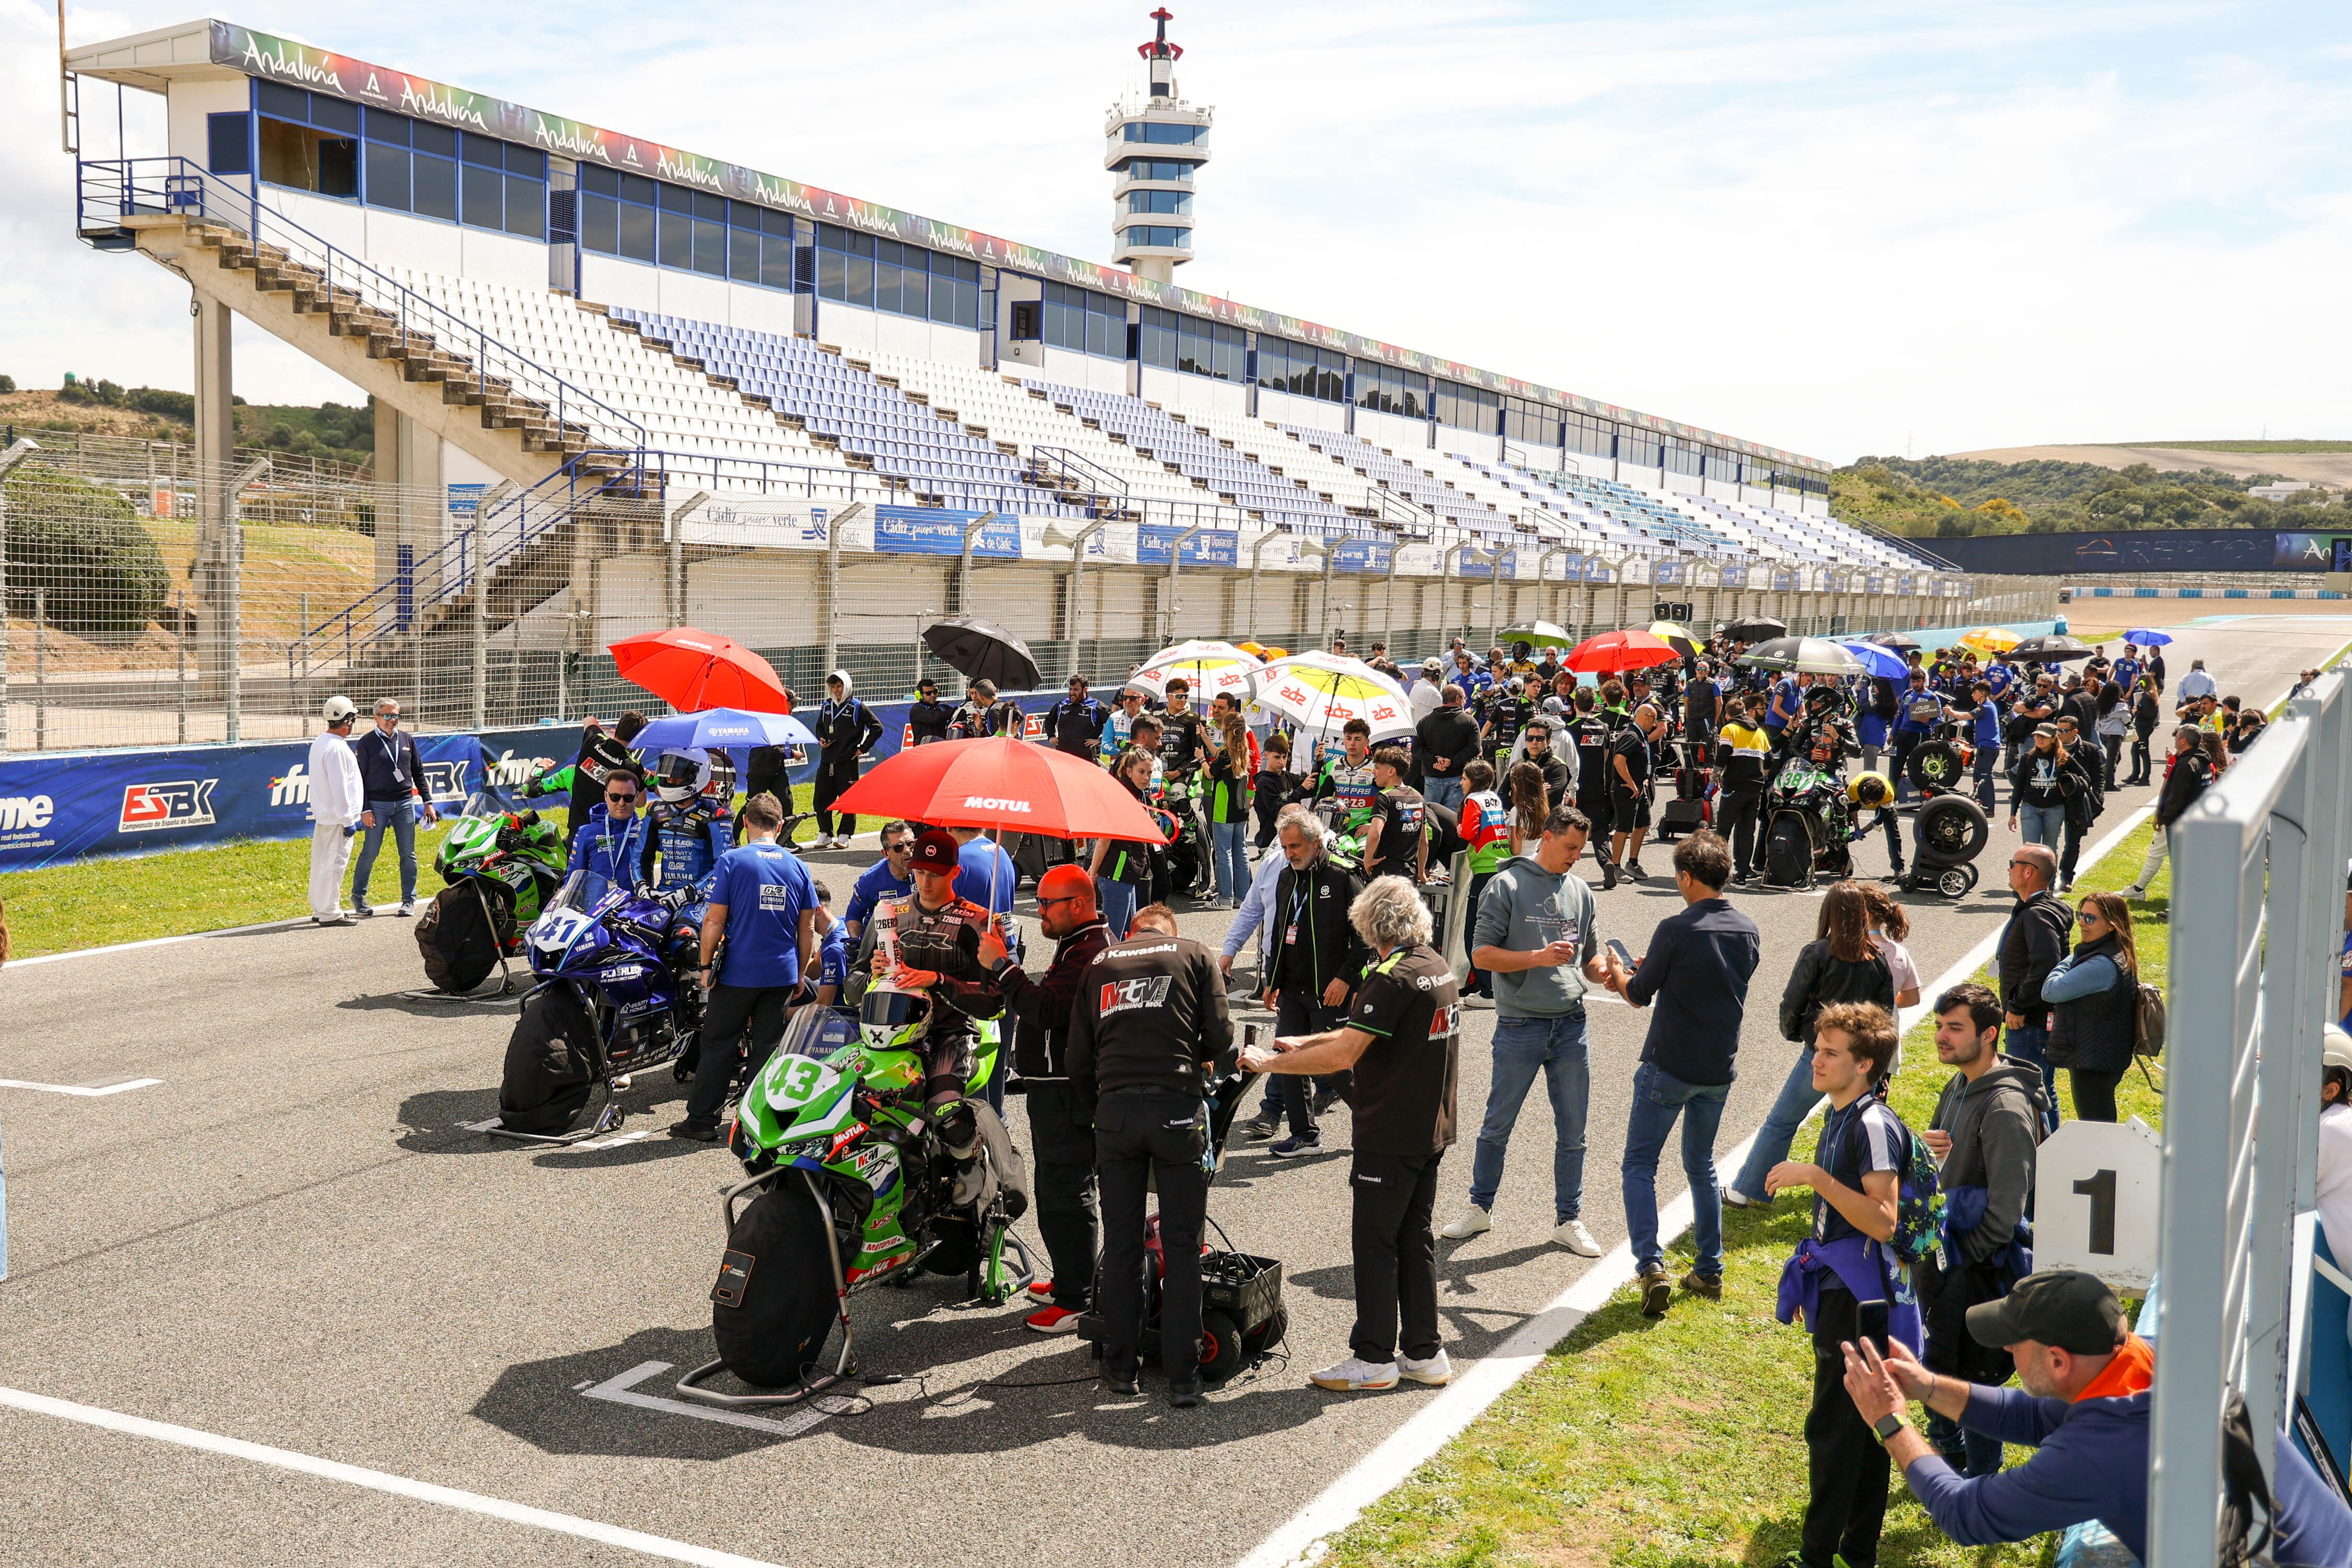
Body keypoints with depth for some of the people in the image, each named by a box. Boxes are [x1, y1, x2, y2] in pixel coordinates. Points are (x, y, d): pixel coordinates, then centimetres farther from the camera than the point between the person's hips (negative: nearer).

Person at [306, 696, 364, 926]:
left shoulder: (320, 742, 13)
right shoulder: (336, 748, -19)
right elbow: (339, 787, -21)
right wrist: (347, 819, -17)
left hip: (323, 814, 10)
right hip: (336, 816, -10)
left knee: (322, 861, 15)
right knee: (334, 862, -6)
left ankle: (319, 910, 23)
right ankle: (329, 913, -2)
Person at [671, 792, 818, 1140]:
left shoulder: (732, 861, -7)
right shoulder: (797, 866, 5)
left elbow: (714, 920, -10)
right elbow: (807, 928, 8)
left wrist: (706, 964, -1)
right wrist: (800, 974, 16)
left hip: (738, 973, -3)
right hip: (782, 974, 3)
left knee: (719, 1045, 5)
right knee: (768, 1047, 9)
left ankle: (701, 1120, 9)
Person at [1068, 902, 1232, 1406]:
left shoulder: (1099, 963, 18)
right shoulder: (1195, 955, 11)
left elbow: (1079, 1057, 14)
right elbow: (1220, 1035, 1)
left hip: (1114, 1108, 2)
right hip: (1177, 1108, -2)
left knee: (1120, 1242, 12)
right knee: (1181, 1245, 3)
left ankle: (1121, 1365, 19)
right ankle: (1182, 1377, 3)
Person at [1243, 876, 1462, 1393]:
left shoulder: (1392, 977, -20)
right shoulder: (1438, 967, 10)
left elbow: (1344, 1054, -24)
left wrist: (1269, 1063, -16)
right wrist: (1306, 1043, 18)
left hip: (1389, 1137, -9)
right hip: (1432, 1130, 9)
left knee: (1374, 1242, 1)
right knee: (1416, 1238, 15)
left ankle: (1374, 1358, 7)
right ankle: (1424, 1353, 21)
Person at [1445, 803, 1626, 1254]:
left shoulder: (1581, 891, 10)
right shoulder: (1507, 885, -4)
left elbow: (1589, 957, 17)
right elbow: (1481, 954, -9)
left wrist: (1605, 972, -6)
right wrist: (1538, 957, -19)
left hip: (1571, 1025, 4)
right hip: (1520, 1026, -4)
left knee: (1573, 1131, 8)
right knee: (1498, 1125, 8)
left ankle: (1568, 1219, 21)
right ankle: (1480, 1207, 24)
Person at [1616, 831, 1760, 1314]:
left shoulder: (1676, 930, -17)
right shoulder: (1749, 932, 2)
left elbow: (1639, 996, -8)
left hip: (1668, 1066, -6)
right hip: (1720, 1070, 6)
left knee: (1640, 1164, 3)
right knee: (1701, 1166, 20)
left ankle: (1651, 1265, -12)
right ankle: (1710, 1272, 22)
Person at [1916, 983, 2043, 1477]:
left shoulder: (2006, 1107, -22)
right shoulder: (1958, 1085, 7)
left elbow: (2006, 1206, -23)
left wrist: (1963, 1257, -16)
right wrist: (1926, 1148, -4)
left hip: (1978, 1269, -9)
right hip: (1941, 1256, 9)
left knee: (1974, 1378, 2)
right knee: (1935, 1367, 21)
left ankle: (1981, 1484, 17)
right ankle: (1950, 1456, 40)